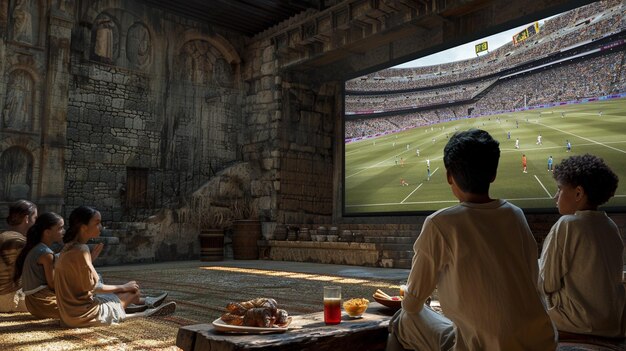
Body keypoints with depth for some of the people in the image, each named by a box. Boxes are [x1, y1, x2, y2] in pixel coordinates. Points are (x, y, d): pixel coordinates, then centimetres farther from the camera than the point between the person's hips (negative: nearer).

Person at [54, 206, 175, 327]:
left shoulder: (69, 247, 5)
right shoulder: (81, 250, -23)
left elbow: (81, 282, 9)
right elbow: (92, 287, -19)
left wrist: (91, 257, 7)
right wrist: (123, 287, -7)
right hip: (83, 313, -9)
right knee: (131, 292, 5)